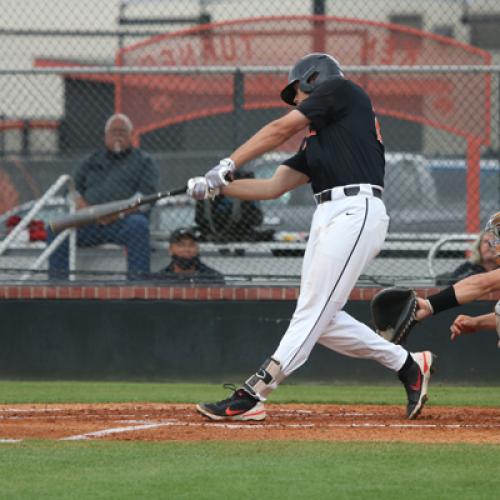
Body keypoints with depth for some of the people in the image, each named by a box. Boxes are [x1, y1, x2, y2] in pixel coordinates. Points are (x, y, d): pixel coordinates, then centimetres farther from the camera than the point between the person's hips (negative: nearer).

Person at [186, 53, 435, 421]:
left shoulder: (340, 90, 7)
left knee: (314, 312, -12)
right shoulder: (316, 139, 30)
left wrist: (227, 166, 0)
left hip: (355, 211, -9)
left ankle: (252, 395, -20)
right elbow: (274, 187, 22)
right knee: (320, 319, 5)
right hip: (327, 219, 9)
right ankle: (408, 365, 14)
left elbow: (280, 130, 1)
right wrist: (218, 186, 12)